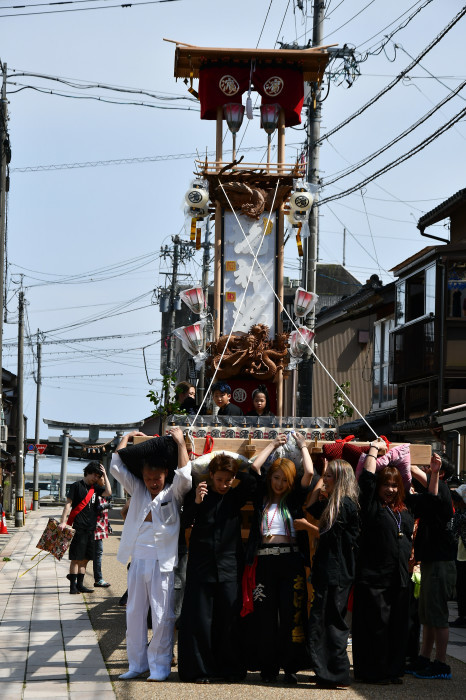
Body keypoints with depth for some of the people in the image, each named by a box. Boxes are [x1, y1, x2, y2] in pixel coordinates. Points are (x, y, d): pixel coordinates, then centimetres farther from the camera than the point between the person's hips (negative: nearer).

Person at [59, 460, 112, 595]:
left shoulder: (95, 488, 15)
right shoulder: (77, 486, -2)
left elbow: (108, 493, 1)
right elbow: (68, 504, -6)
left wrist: (105, 475, 2)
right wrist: (63, 522, -13)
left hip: (90, 528, 6)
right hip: (78, 528, -6)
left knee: (85, 558, 8)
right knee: (76, 558, -6)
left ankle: (80, 584, 14)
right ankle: (73, 585, -4)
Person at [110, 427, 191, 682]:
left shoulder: (173, 494, 0)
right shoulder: (138, 490, 11)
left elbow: (184, 475, -17)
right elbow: (116, 467, 8)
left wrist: (179, 441, -12)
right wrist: (127, 438, 13)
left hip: (162, 561, -4)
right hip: (138, 560, 4)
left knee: (162, 616, -3)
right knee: (134, 613, 8)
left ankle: (160, 665, 5)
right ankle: (137, 663, 17)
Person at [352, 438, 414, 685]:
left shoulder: (404, 512, 17)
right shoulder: (372, 507, -1)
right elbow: (367, 478, -7)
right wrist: (374, 448, 2)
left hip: (399, 579, 6)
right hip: (373, 577, -6)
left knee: (397, 626, 8)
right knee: (375, 625, -4)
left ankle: (393, 669, 16)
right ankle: (374, 672, 3)